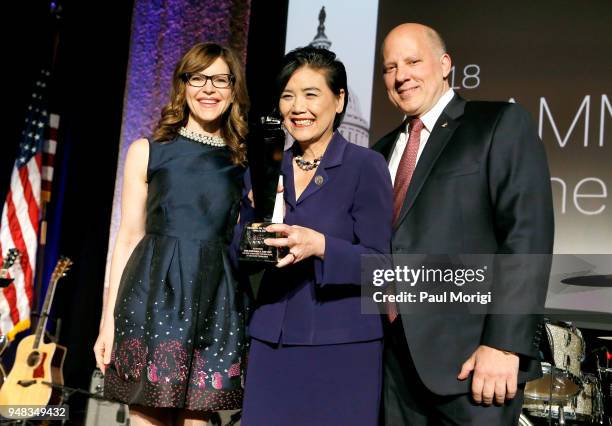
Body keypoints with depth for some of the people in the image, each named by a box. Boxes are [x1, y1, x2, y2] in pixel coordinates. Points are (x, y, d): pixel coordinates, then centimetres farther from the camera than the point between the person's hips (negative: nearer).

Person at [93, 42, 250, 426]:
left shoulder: (244, 163, 11)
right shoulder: (147, 151, 6)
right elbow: (129, 238, 4)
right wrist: (109, 319, 1)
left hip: (216, 304, 2)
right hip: (154, 297, -1)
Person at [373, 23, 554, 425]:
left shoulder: (501, 124, -2)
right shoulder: (384, 150, 17)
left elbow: (527, 234, -12)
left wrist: (504, 343, -19)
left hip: (470, 353, -5)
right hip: (395, 354, 6)